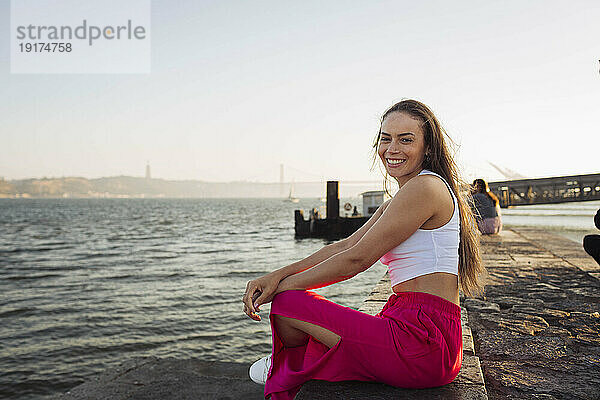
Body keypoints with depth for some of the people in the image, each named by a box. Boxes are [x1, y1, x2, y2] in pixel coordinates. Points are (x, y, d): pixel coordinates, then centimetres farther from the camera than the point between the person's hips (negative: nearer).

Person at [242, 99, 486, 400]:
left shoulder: (426, 187, -14)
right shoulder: (395, 203, 17)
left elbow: (356, 259, -15)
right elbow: (345, 246, 9)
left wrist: (282, 287, -6)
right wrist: (277, 275, -2)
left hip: (421, 339, -10)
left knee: (287, 304, -4)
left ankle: (281, 367, 25)